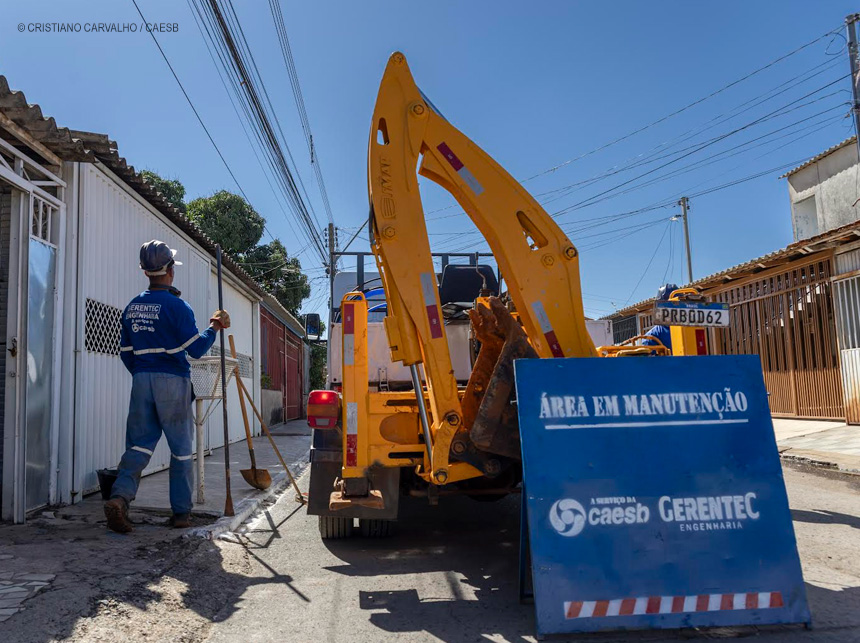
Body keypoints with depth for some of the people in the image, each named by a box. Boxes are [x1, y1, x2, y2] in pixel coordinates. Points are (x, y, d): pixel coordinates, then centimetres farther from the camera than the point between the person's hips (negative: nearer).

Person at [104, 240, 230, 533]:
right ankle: (181, 512, 11)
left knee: (139, 444, 5)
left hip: (141, 381, 5)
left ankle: (120, 496, -16)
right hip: (173, 382, -5)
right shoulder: (176, 305, -10)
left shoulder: (132, 307, 10)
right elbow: (196, 349, -13)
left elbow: (126, 352, 14)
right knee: (181, 449, 5)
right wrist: (214, 328, 2)